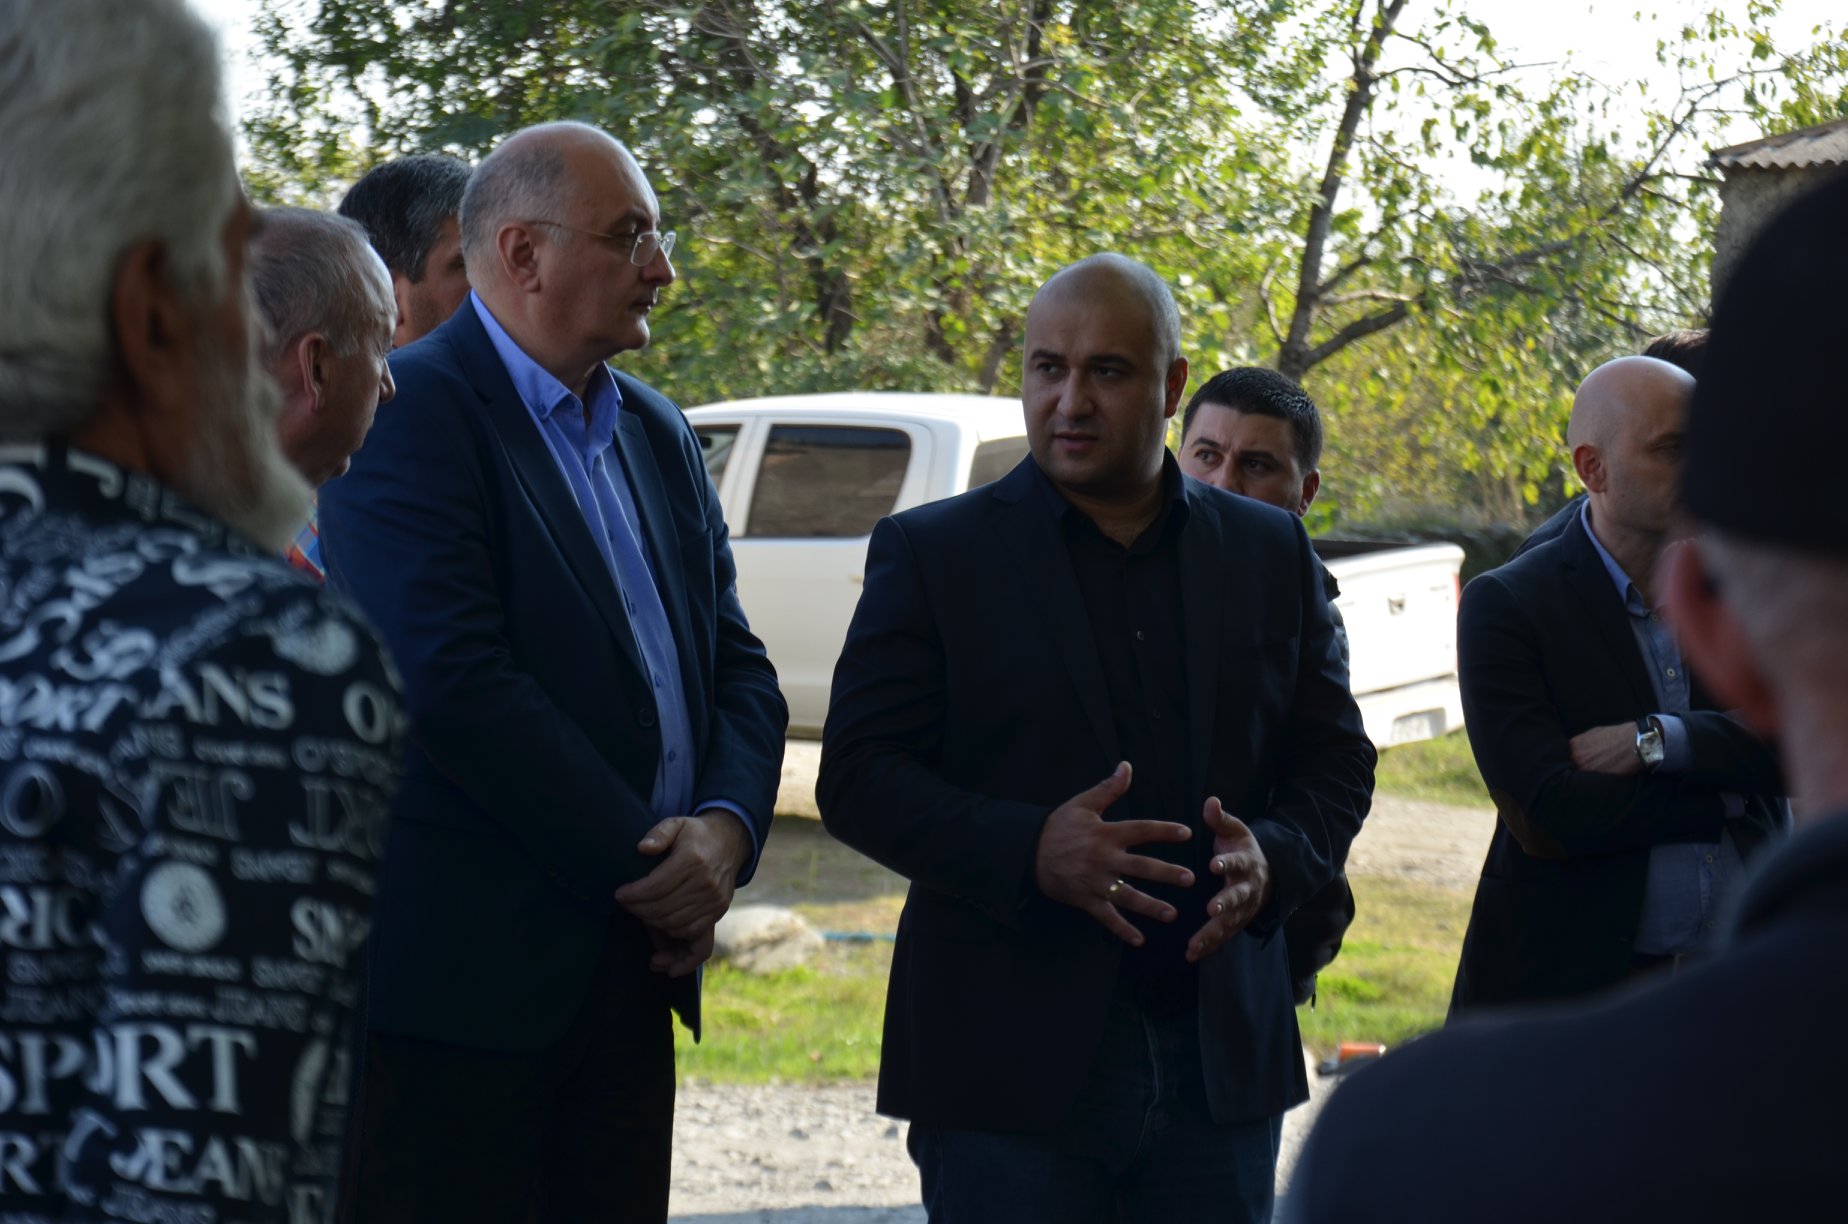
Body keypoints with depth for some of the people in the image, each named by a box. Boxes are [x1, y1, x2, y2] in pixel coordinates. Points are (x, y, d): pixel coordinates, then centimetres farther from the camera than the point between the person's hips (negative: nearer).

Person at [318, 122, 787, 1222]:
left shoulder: (657, 433, 17)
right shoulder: (413, 411, -10)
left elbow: (735, 665, 14)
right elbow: (453, 682, -20)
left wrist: (726, 828, -7)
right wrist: (648, 864, -15)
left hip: (635, 961, 8)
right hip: (459, 974, -8)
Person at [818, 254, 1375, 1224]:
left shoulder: (1268, 552, 11)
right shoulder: (931, 552, 1)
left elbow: (1336, 761, 13)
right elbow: (856, 778, -4)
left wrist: (1274, 858, -9)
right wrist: (1028, 851, -20)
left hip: (1219, 1059, 3)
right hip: (1010, 1065, -3)